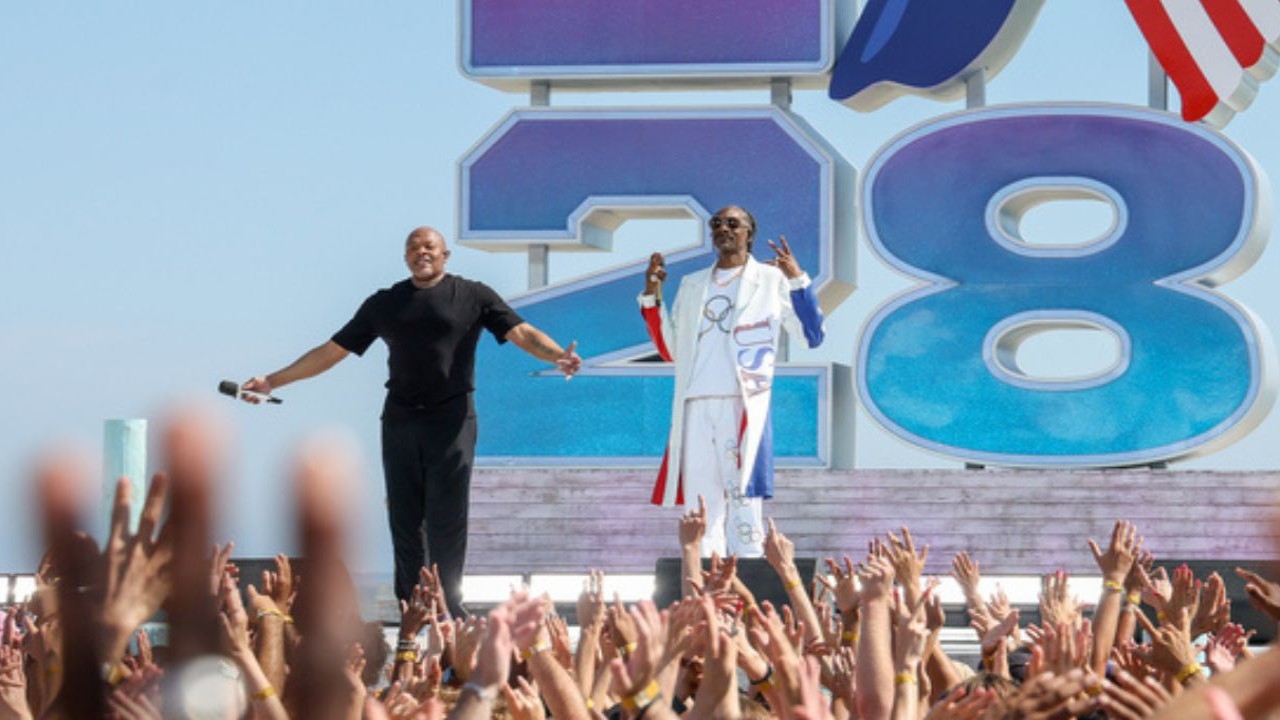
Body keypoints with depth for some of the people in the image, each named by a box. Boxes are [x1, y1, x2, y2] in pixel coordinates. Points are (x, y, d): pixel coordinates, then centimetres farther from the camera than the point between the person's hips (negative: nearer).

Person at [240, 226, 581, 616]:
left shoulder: (473, 296, 4)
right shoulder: (384, 303, 13)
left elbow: (521, 332, -6)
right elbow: (331, 351, 16)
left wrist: (557, 355, -27)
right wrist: (272, 381, 13)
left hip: (452, 421, -3)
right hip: (400, 421, 3)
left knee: (446, 522, -6)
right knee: (404, 521, 3)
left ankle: (448, 615, -2)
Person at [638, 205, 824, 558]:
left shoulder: (771, 281, 9)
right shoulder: (692, 285, 22)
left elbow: (813, 335, 0)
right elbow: (670, 349, 20)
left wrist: (798, 280, -10)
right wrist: (652, 295, 13)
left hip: (743, 405, -4)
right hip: (696, 406, 4)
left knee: (742, 499, -10)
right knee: (700, 504, 1)